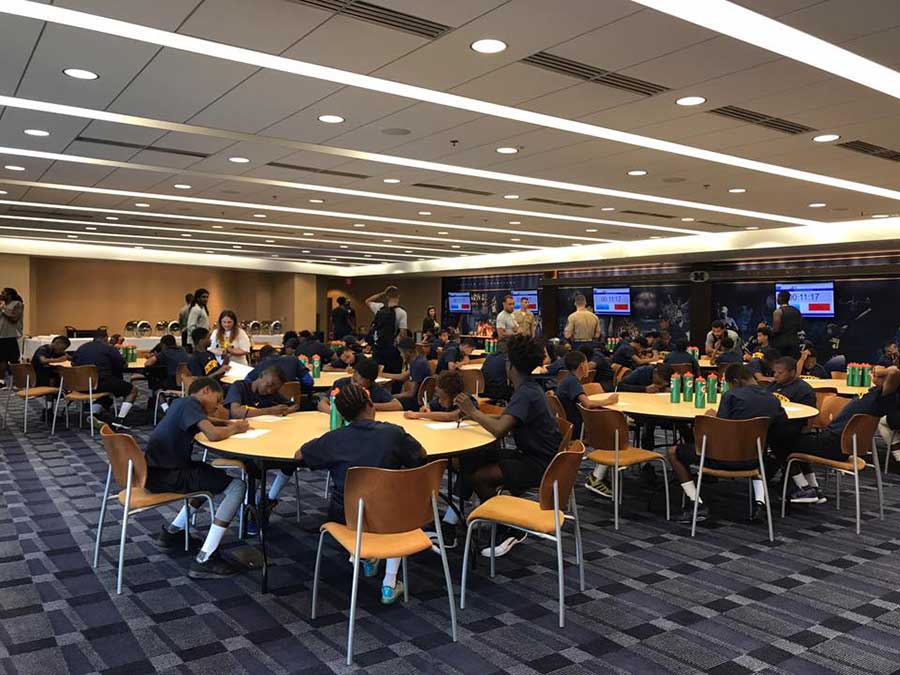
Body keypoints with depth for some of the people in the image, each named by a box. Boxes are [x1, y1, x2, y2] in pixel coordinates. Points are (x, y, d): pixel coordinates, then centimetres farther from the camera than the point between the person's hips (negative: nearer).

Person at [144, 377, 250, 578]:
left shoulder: (184, 404, 15)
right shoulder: (190, 404, -13)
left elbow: (207, 421, 32)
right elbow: (213, 434, -28)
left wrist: (230, 424, 12)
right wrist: (235, 428, -7)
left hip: (155, 470, 10)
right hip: (165, 475, -10)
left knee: (214, 475, 29)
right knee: (237, 486, -12)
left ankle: (172, 532, 30)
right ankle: (204, 561, -13)